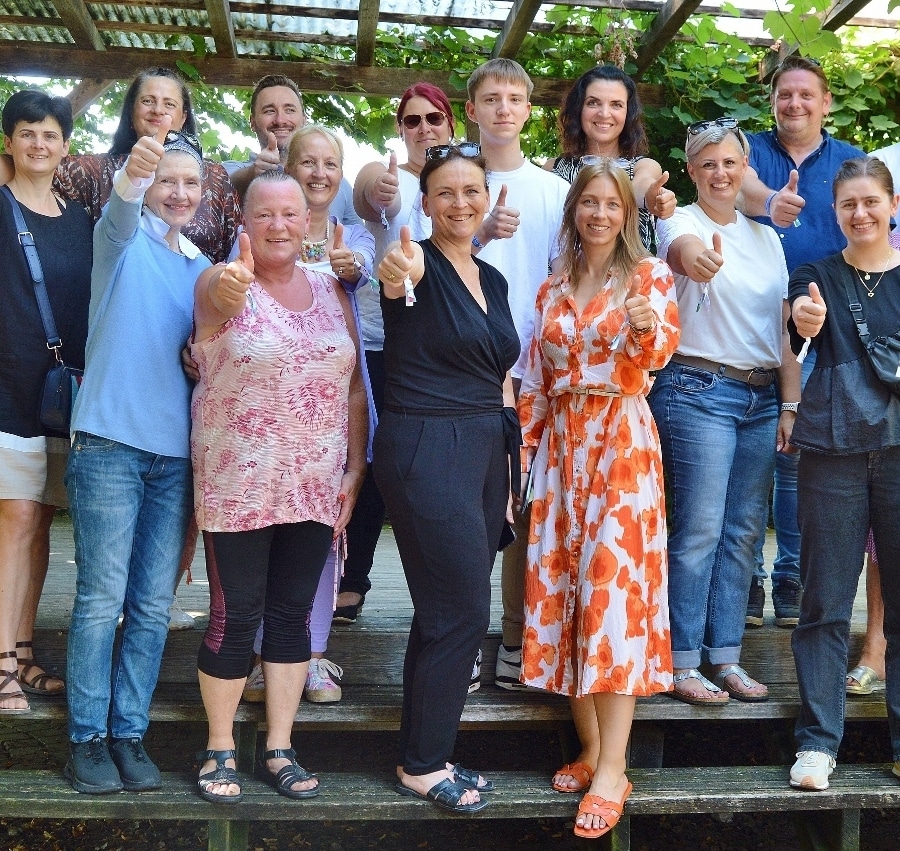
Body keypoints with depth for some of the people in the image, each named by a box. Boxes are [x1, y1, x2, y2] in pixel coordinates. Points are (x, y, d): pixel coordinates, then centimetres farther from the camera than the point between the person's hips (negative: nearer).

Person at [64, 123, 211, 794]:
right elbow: (118, 217, -23)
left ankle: (129, 732, 16)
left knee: (154, 605, 6)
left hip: (177, 451, 5)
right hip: (111, 442, -5)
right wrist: (132, 175, -45)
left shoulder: (202, 269, 16)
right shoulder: (125, 242, 1)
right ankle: (88, 736, 9)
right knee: (102, 598, -2)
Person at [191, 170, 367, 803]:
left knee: (293, 614, 9)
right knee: (235, 616, 0)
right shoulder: (223, 282, -6)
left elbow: (354, 386, 10)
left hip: (316, 486, 4)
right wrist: (230, 289, -55)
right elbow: (218, 302, -32)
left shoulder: (330, 292, 8)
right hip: (238, 484, -4)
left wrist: (355, 469, 4)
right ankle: (220, 749, 18)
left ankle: (279, 750, 22)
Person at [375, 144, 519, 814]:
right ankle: (423, 765, 12)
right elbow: (396, 275, -36)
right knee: (464, 612, -5)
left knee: (449, 613, 13)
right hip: (425, 451, -8)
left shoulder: (493, 279, 14)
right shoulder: (420, 268, -9)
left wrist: (506, 462, 17)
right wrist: (398, 272, -59)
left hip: (485, 452, 8)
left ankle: (428, 752, 26)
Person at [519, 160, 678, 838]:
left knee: (613, 586, -12)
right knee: (564, 586, 2)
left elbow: (661, 350, -14)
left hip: (622, 441, -5)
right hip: (560, 445, 5)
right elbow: (535, 381, 15)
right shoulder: (553, 289, 15)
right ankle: (593, 747, 12)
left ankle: (613, 770, -11)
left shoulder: (650, 274, 2)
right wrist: (525, 449, 9)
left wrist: (644, 329, -35)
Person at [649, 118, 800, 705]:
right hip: (698, 391, -6)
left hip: (761, 398, 6)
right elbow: (677, 246, -32)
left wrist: (790, 404, 9)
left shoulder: (766, 237, 15)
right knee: (699, 531, -6)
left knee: (744, 531, 8)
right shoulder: (682, 222, -5)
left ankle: (727, 657, 17)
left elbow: (783, 328, 16)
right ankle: (683, 663, 4)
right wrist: (691, 254, -56)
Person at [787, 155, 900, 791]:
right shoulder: (819, 276, 8)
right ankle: (818, 739, 9)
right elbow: (802, 316, -15)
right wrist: (805, 318, -37)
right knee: (825, 601, 1)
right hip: (833, 450, -1)